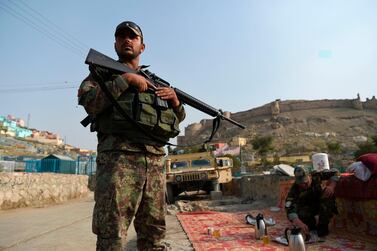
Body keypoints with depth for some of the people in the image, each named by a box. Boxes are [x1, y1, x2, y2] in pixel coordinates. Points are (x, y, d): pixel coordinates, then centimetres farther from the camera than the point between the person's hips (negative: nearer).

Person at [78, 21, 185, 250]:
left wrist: (175, 100, 4)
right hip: (118, 157, -4)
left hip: (155, 160, 5)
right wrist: (125, 79, -9)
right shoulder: (103, 71, 14)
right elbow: (89, 102, -6)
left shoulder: (154, 81, 24)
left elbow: (177, 120, 24)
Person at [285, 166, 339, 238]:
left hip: (320, 206, 2)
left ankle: (322, 224, -16)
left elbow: (334, 173, -11)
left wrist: (331, 186, -29)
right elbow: (289, 208, -40)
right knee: (299, 214, -35)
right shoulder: (294, 189, -30)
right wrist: (300, 223, -54)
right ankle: (313, 224, 0)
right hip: (307, 209, -2)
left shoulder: (316, 176, -22)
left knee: (328, 194, -27)